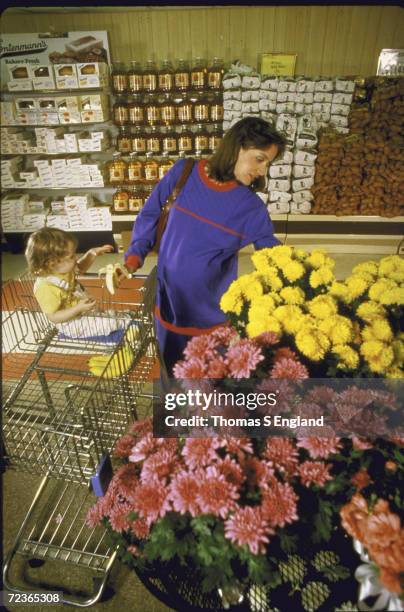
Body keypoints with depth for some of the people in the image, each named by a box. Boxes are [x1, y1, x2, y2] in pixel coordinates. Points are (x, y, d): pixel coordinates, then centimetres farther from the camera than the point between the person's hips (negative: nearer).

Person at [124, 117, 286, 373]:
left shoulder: (252, 208, -11)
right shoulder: (183, 172, -10)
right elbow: (150, 215, -1)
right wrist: (134, 256, -10)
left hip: (213, 308, -1)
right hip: (169, 298, 1)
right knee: (171, 367, 23)